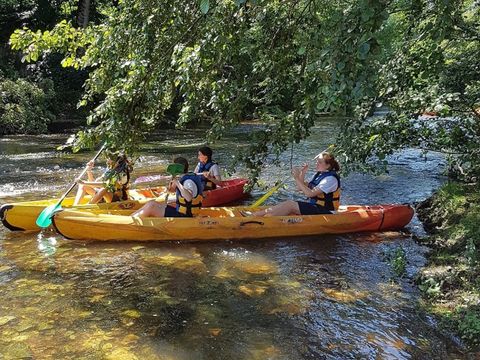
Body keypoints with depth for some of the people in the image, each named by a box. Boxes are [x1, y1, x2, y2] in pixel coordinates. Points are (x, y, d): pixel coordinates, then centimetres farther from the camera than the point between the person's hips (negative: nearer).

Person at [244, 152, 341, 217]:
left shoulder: (331, 178, -16)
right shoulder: (319, 174, 14)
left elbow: (310, 193, -26)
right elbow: (301, 188, 13)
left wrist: (297, 178, -24)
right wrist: (302, 174, -1)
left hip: (324, 212, -9)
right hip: (315, 206, 9)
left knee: (290, 204, -20)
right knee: (290, 207, -11)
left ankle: (255, 215, -21)